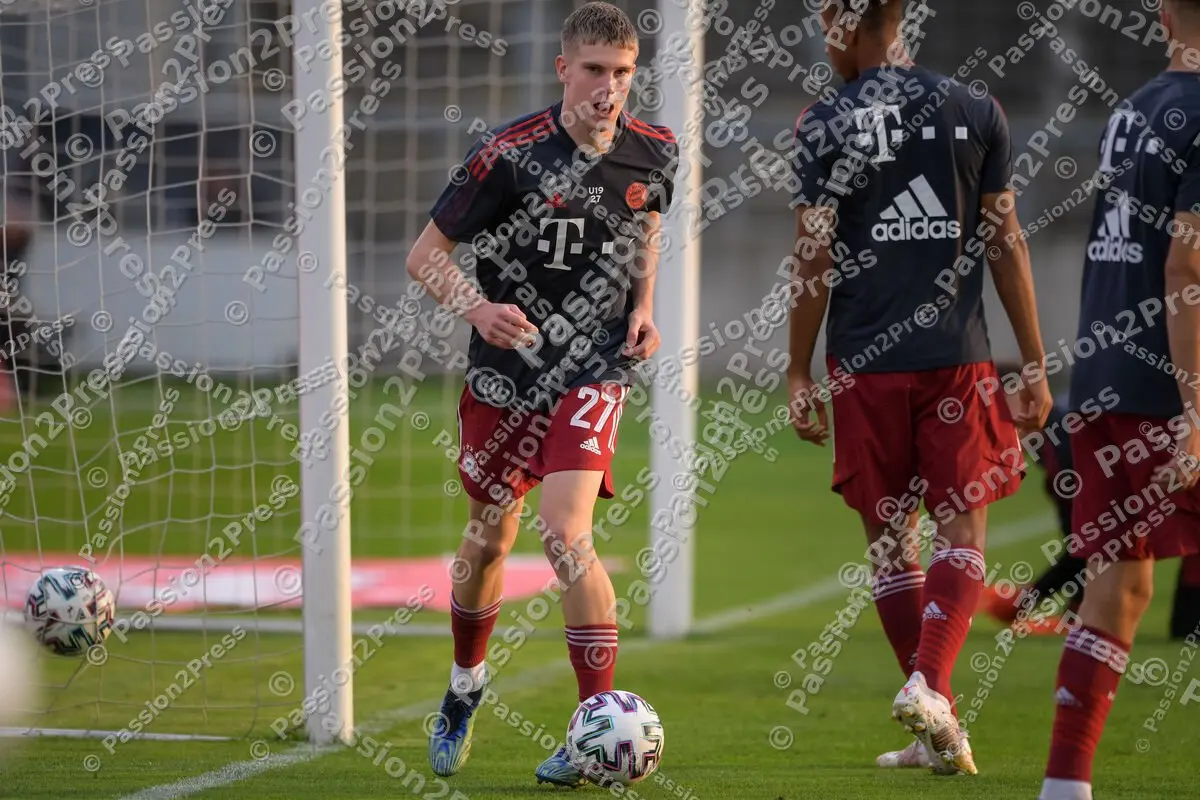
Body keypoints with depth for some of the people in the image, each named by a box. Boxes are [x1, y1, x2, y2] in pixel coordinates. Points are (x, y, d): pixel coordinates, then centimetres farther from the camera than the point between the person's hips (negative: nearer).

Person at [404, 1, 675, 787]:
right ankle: (466, 683, 44)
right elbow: (426, 255, -9)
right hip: (505, 372, 1)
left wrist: (644, 305, 3)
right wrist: (478, 308, -28)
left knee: (565, 534, -20)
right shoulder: (511, 154, -16)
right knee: (490, 538, 15)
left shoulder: (654, 152, -6)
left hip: (593, 373, -1)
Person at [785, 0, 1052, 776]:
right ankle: (930, 683, -18)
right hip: (958, 358, 1)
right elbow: (1005, 246, 4)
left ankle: (940, 726, 9)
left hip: (867, 363, -1)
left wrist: (800, 374, 3)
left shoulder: (824, 126, -2)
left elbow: (813, 260, -4)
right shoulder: (976, 113, 3)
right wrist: (1035, 366, 9)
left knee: (890, 536, 9)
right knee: (963, 531, 6)